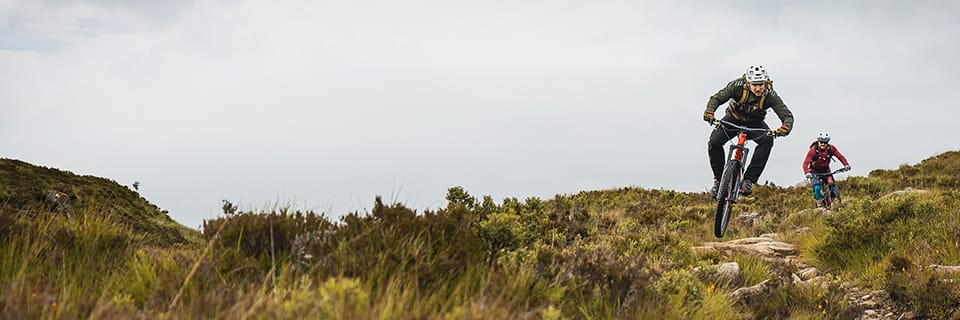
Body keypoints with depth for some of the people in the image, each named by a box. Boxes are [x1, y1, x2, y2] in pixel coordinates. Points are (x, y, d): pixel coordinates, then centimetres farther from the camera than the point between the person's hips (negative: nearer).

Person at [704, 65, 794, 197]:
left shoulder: (770, 95, -27)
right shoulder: (738, 86, -29)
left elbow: (787, 115, -28)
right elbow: (717, 98, -23)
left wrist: (785, 128, -51)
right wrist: (709, 112, -44)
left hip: (754, 123, 0)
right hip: (733, 118, 0)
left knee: (767, 139, -31)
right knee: (714, 142, -24)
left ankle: (748, 180, -27)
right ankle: (719, 179, -2)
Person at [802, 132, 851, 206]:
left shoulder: (831, 148, -17)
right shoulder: (813, 150, -26)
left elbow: (840, 156, -12)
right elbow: (805, 163, -29)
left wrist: (846, 165, -29)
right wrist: (807, 173, -45)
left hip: (826, 171, 3)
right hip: (814, 172, -3)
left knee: (833, 187, -11)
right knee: (817, 188, -23)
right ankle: (819, 204, -5)